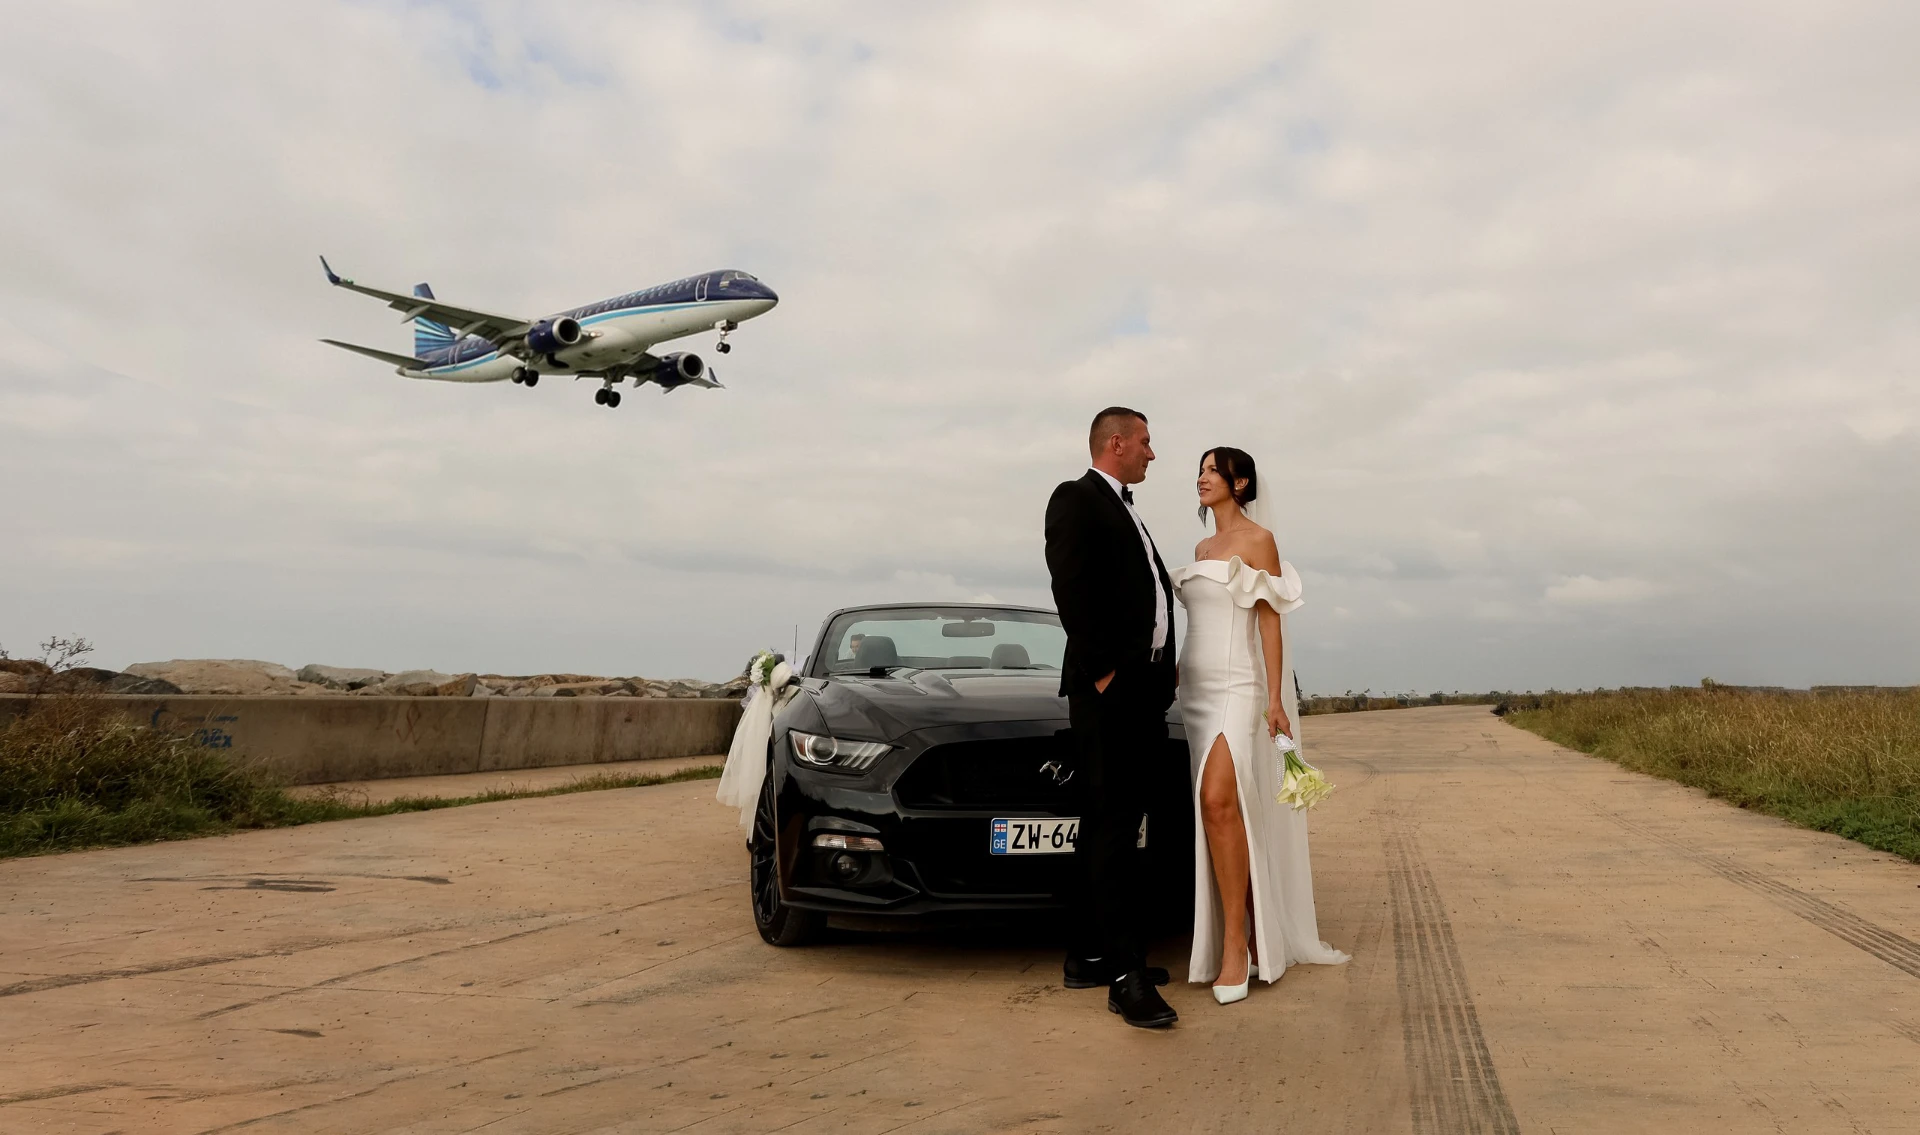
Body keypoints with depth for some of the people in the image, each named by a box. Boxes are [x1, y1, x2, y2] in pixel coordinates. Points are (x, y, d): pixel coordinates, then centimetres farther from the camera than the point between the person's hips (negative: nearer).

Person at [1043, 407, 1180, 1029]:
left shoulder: (1126, 513, 24)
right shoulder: (1076, 499, -4)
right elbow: (1072, 591, -15)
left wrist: (1159, 681, 11)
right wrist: (1103, 672, -18)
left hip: (1143, 691, 9)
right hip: (1108, 690, -9)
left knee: (1109, 827, 12)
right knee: (1116, 829, -9)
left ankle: (1090, 955, 21)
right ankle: (1127, 974, -6)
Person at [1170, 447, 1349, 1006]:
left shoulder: (1258, 539, -3)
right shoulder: (1202, 548, 18)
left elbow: (1269, 620, -8)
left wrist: (1275, 698, -14)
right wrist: (1176, 674, 15)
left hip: (1239, 687, -8)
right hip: (1198, 687, 8)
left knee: (1219, 799, -22)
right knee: (1216, 806, 5)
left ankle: (1237, 945, -16)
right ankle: (1251, 936, 14)